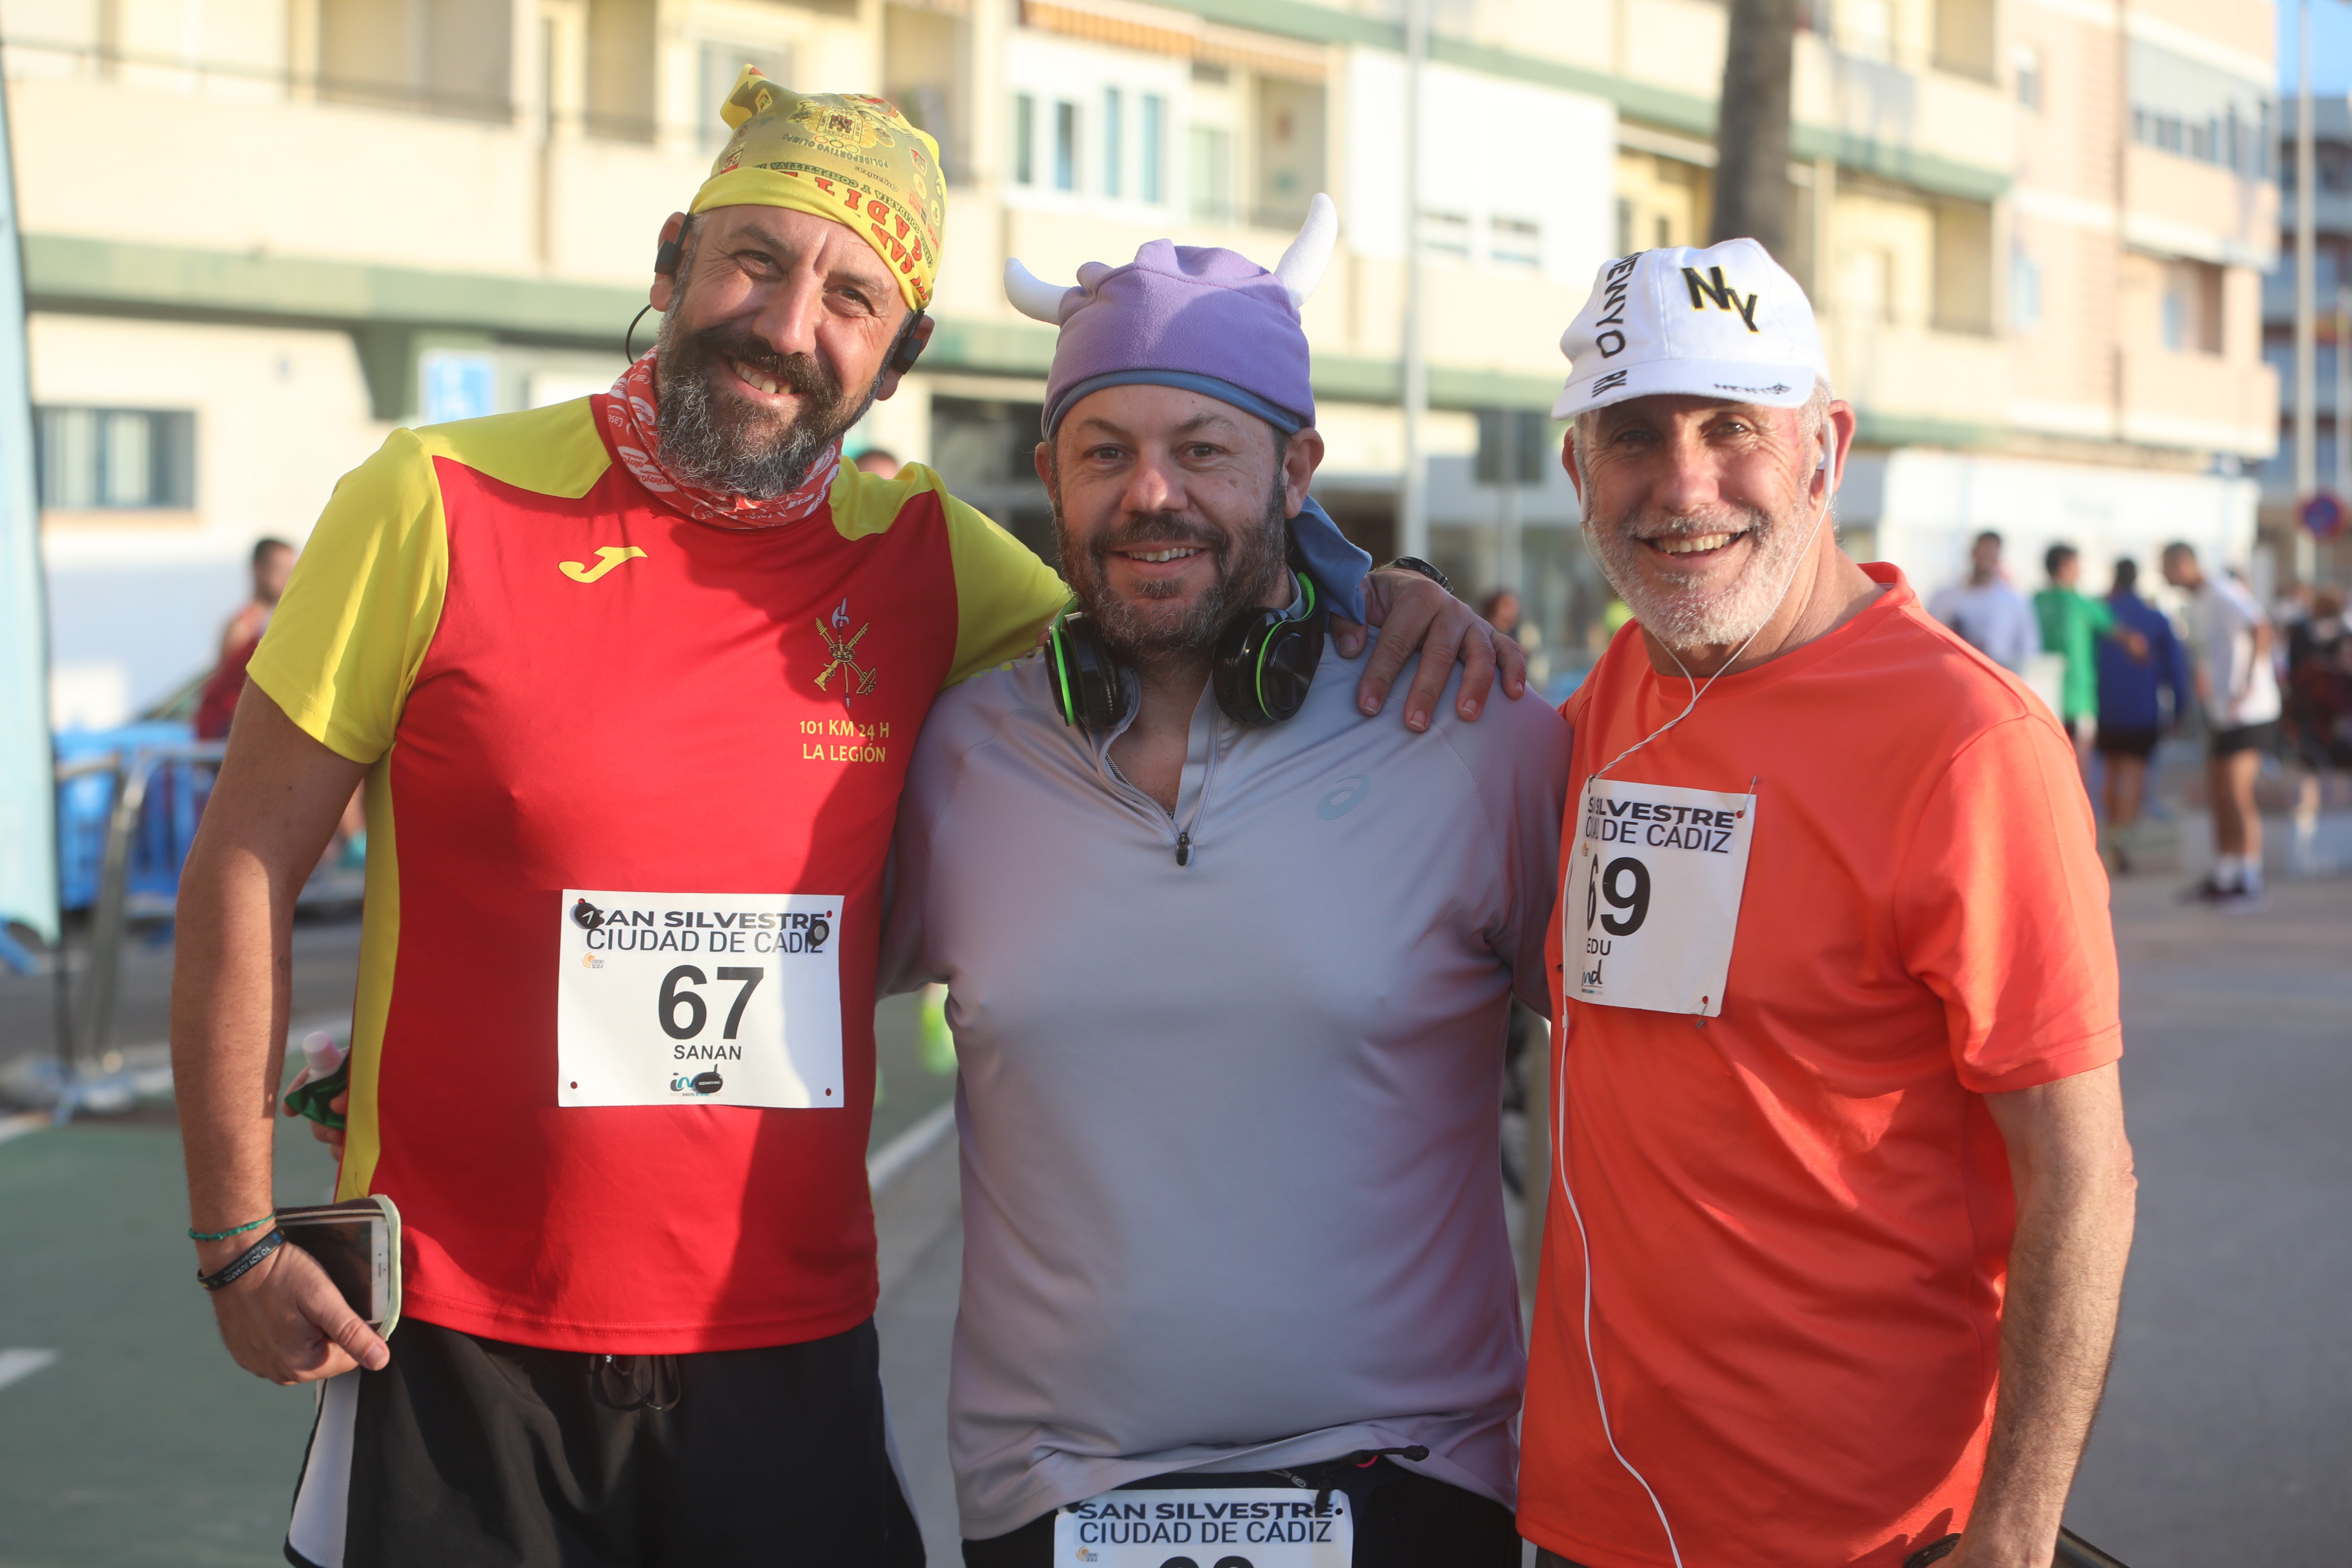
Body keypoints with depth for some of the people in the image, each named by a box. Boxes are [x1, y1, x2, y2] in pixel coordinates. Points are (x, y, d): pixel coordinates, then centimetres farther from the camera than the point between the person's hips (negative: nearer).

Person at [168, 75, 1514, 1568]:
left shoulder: (919, 553, 2)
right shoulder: (439, 506, -6)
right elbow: (246, 861, -2)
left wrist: (1377, 593, -4)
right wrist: (242, 1236, -4)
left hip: (792, 1343, 3)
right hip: (465, 1340, -2)